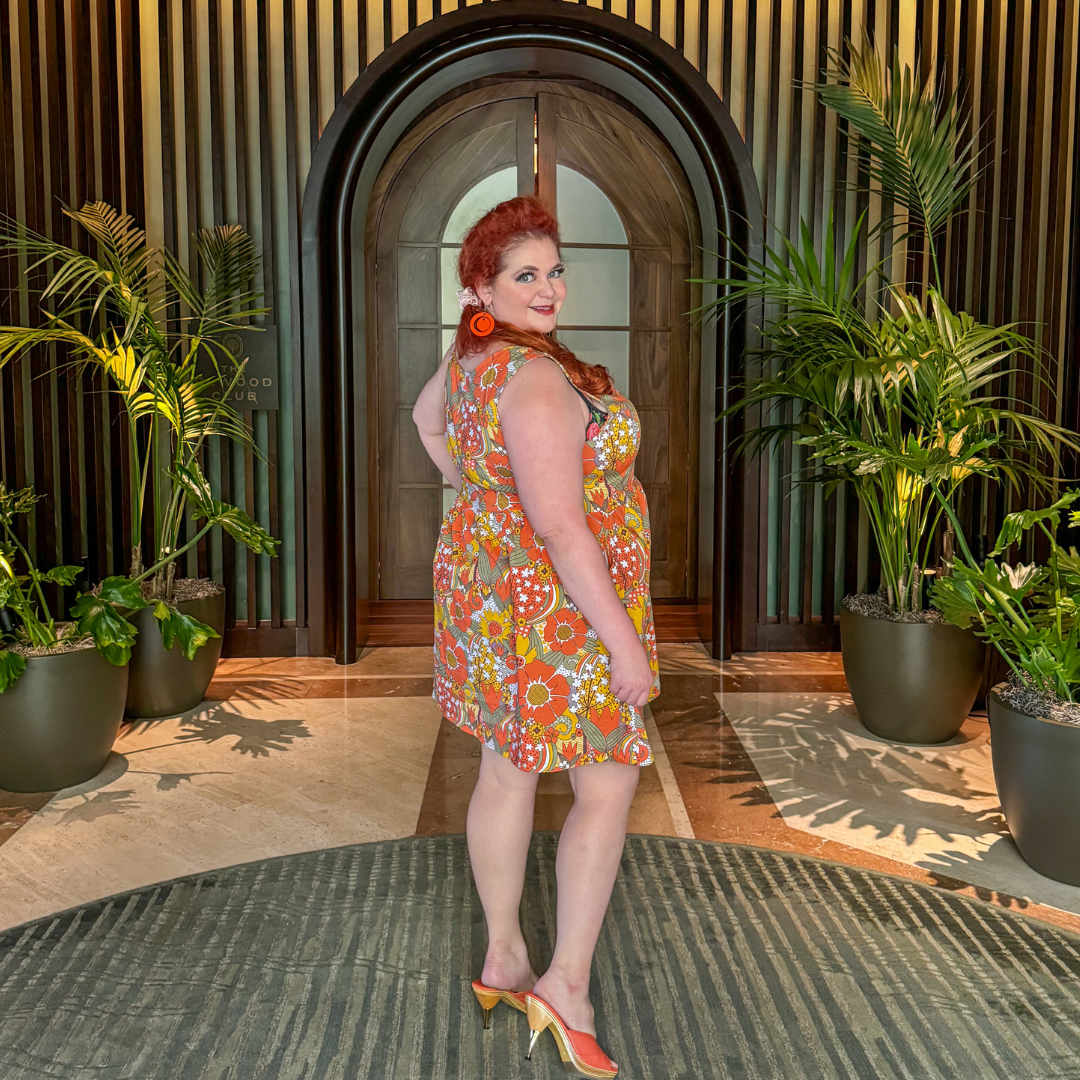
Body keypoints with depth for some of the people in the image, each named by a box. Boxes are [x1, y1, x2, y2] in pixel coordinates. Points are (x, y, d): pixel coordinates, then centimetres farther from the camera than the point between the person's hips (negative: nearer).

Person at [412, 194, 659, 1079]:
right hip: (554, 603, -9)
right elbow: (560, 525, -26)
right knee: (609, 785, 4)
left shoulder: (470, 357, 8)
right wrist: (623, 639, -21)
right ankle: (568, 981, 13)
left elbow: (426, 419, 29)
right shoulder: (536, 377, -22)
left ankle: (504, 961, 32)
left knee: (507, 771, 17)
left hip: (486, 583, 10)